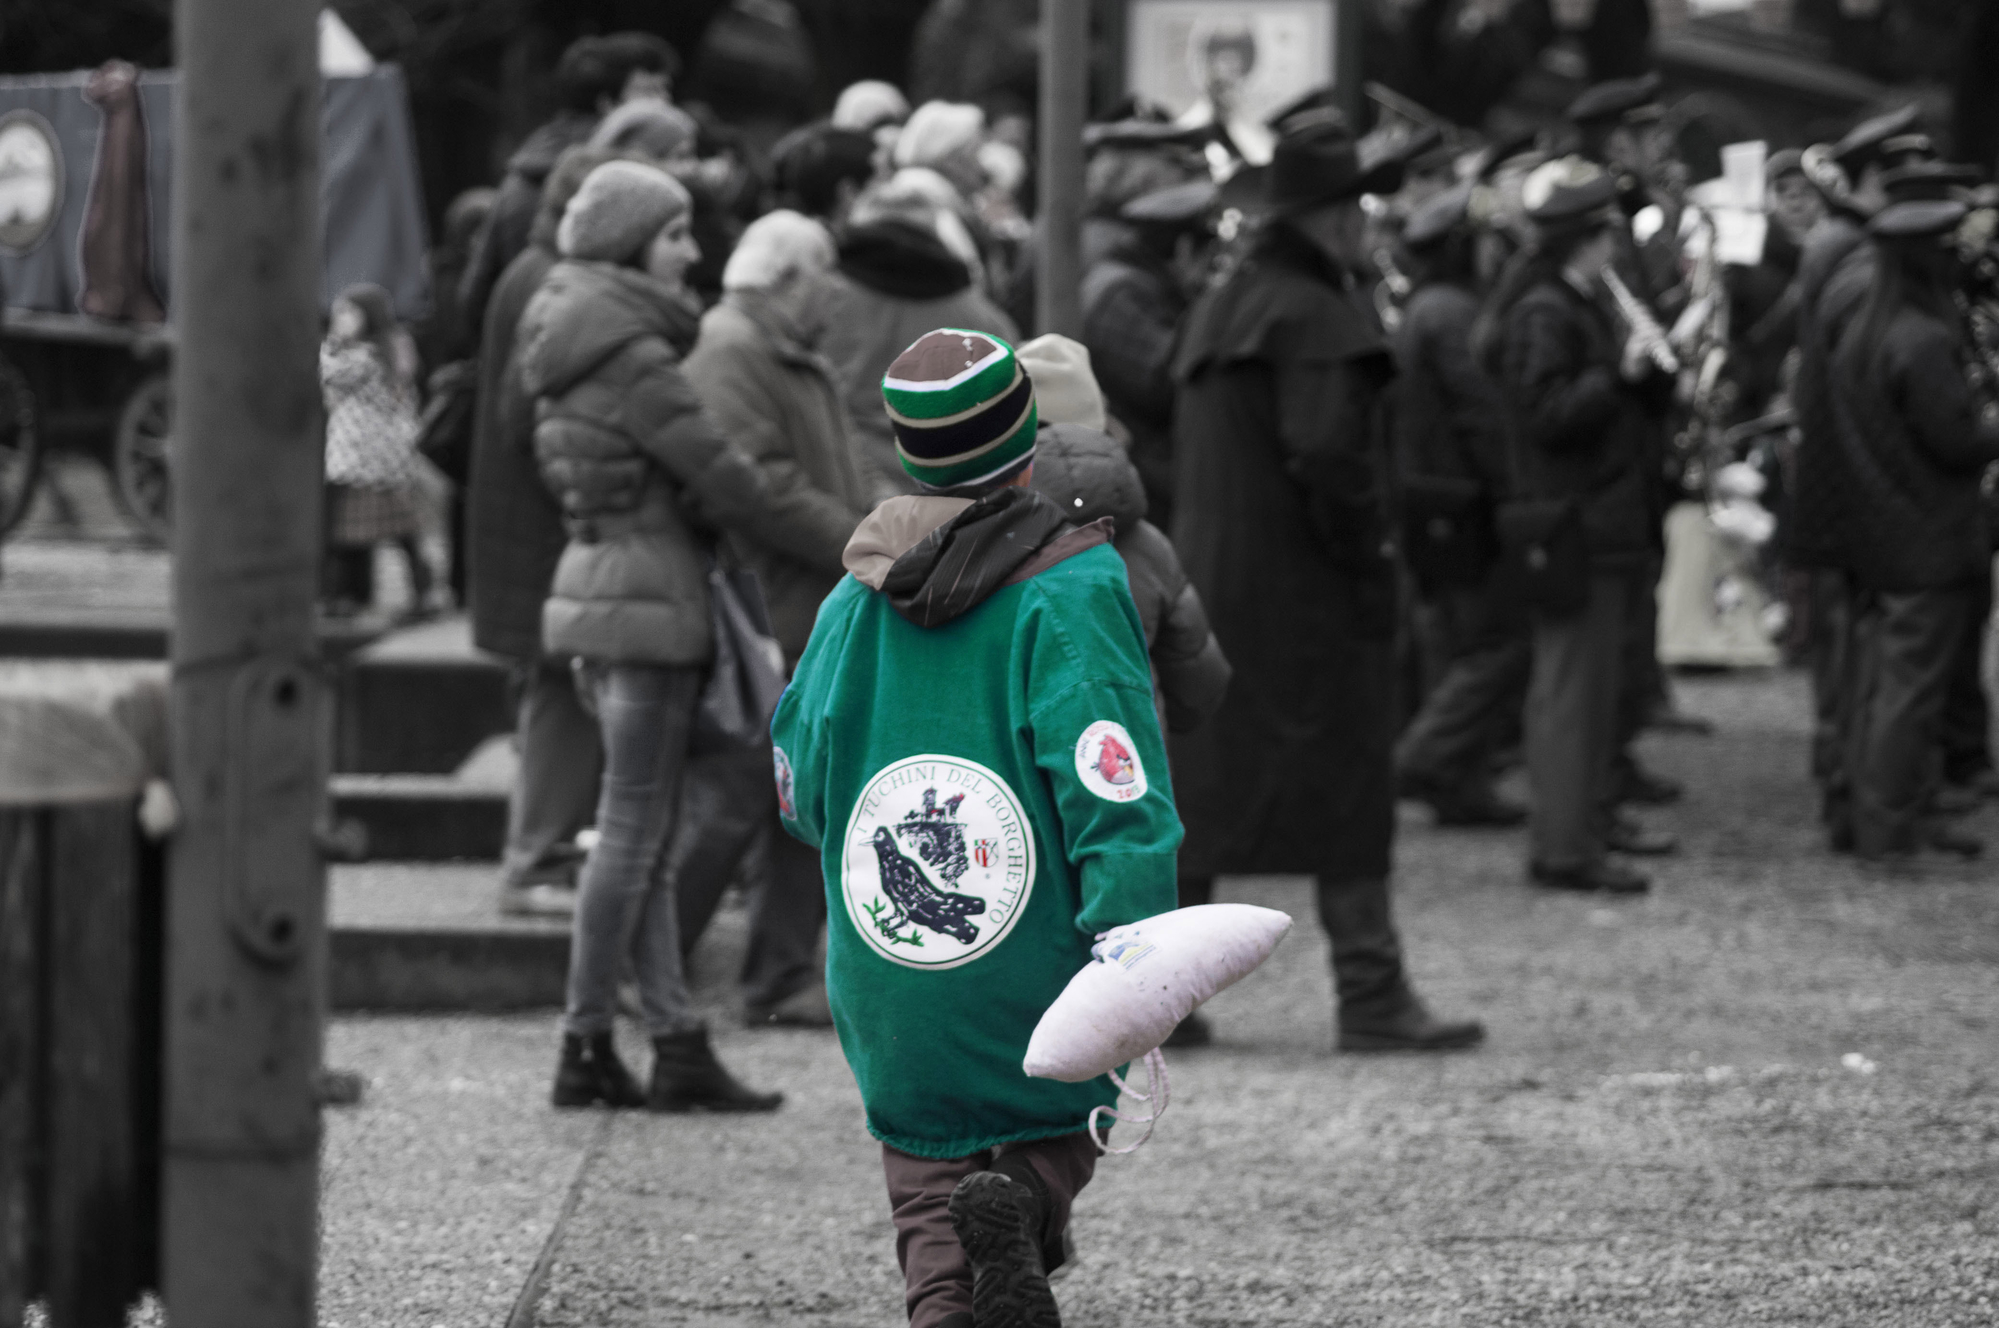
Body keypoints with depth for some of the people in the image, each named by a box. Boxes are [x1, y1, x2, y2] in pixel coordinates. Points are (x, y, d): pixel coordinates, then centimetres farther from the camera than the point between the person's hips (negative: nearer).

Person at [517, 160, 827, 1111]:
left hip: (598, 577, 10)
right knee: (634, 827, -3)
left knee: (641, 830, 8)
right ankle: (587, 1046, 0)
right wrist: (849, 553, -11)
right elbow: (722, 478, -18)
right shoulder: (632, 354, -16)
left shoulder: (576, 344, 13)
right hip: (649, 592, -10)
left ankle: (677, 1040, 9)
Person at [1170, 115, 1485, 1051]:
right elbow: (1326, 456, -24)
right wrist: (1367, 558, -13)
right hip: (1305, 592, -9)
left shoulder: (1218, 310, 14)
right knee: (1348, 796, -2)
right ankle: (1372, 997, 0)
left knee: (1202, 786, 11)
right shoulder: (1317, 318, -15)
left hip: (1210, 584, 9)